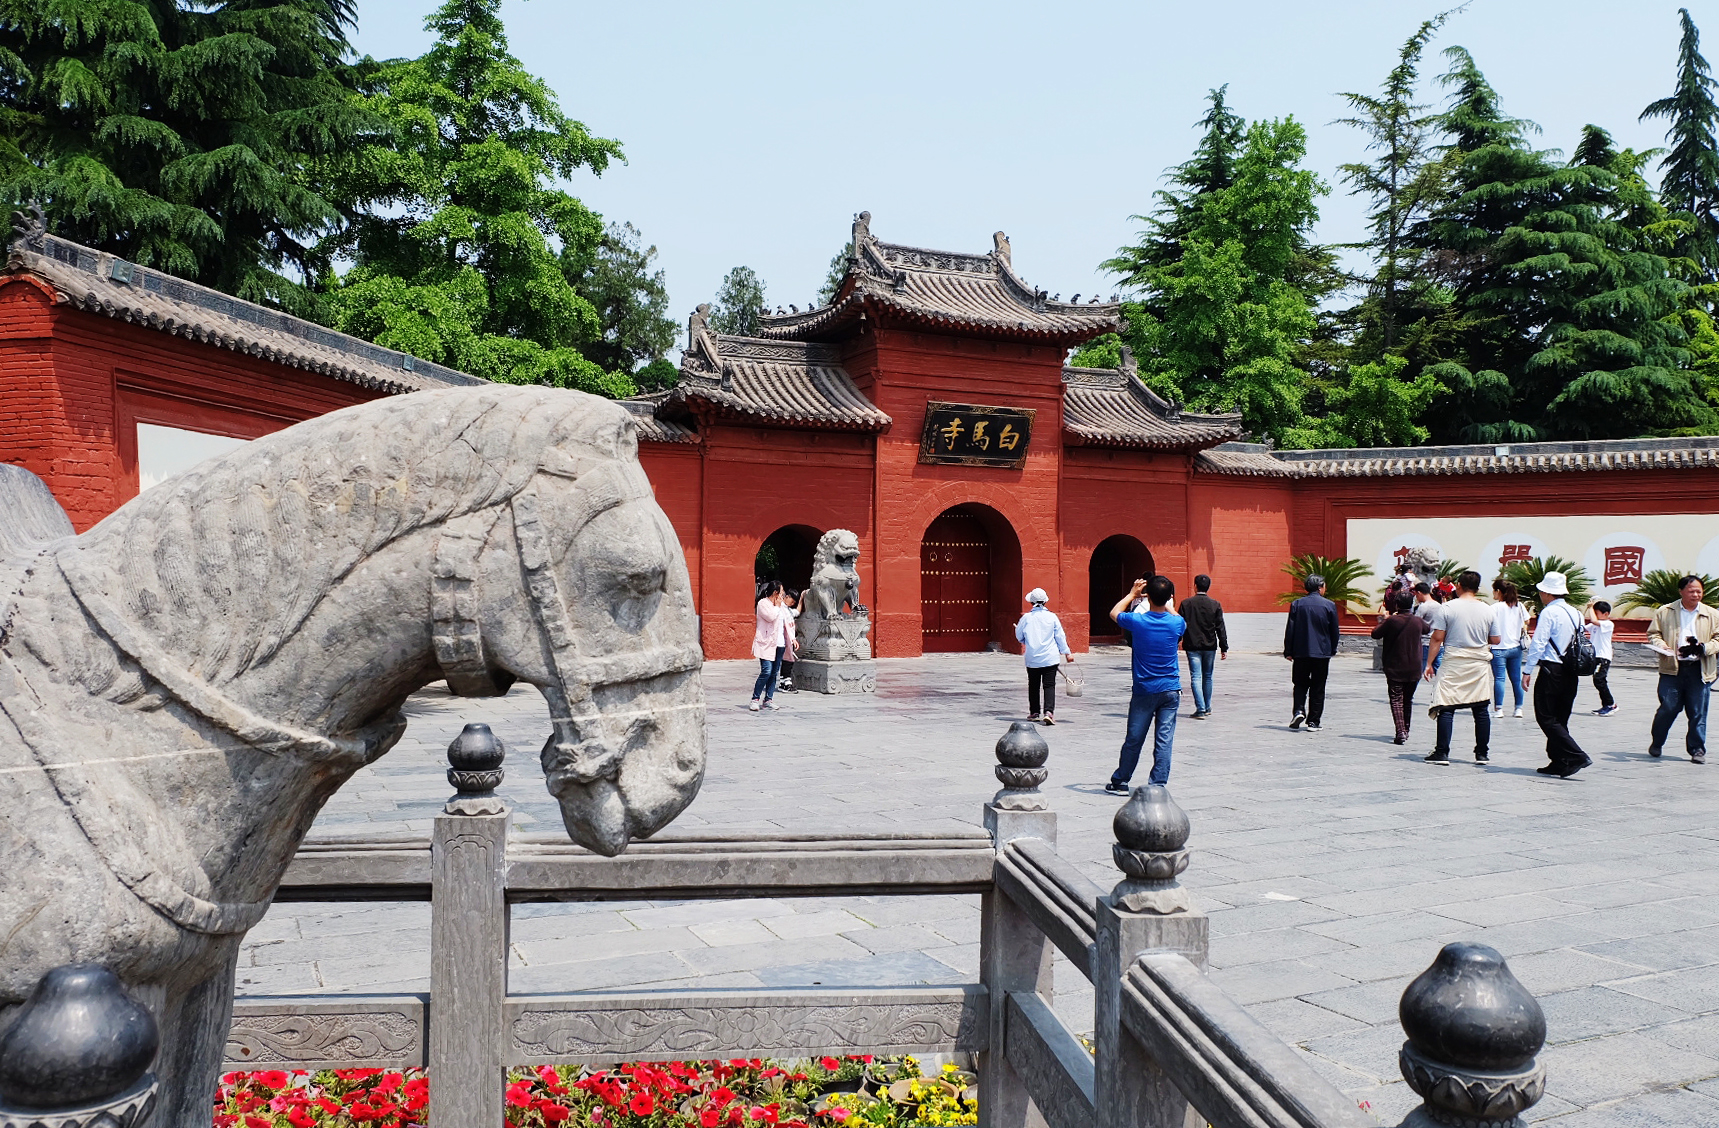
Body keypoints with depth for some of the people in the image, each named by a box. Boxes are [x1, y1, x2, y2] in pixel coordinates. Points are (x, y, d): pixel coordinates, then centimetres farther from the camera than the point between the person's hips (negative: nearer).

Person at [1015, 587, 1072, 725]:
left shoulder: (1026, 617, -3)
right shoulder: (1052, 617, -3)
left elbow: (1019, 637, 8)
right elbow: (1060, 637, 1)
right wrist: (1067, 653, 10)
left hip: (1032, 658, 1)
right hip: (1050, 658, -1)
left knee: (1033, 686, 14)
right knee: (1049, 685, -1)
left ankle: (1034, 713, 20)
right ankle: (1049, 711, -16)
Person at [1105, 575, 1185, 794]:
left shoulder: (1137, 621, -11)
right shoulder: (1177, 623, -7)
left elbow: (1114, 613, 11)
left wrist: (1132, 594, 21)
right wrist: (1167, 604, 27)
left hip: (1144, 691, -1)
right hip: (1170, 690, 1)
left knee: (1134, 740, 9)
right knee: (1164, 740, 2)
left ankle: (1120, 782, 22)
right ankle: (1158, 786, 3)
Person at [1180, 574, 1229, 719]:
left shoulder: (1186, 604, -4)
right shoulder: (1215, 605, -1)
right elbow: (1220, 628, 0)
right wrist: (1224, 647, 5)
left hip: (1192, 646, -2)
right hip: (1210, 646, 2)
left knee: (1196, 677, -3)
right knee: (1207, 677, 15)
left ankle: (1200, 709, -12)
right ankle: (1207, 708, 24)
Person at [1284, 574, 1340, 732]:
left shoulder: (1297, 604, -2)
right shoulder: (1329, 605, -4)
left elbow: (1290, 629, -2)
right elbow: (1334, 631, 2)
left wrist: (1288, 651, 4)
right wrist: (1332, 650, 16)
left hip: (1301, 652, 1)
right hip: (1322, 653, -1)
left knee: (1300, 684, 14)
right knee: (1317, 688, 7)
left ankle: (1299, 710, -8)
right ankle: (1313, 722, 7)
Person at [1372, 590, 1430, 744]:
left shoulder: (1392, 621, -14)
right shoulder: (1418, 621, -1)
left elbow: (1375, 634, -4)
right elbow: (1428, 628, 23)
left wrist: (1384, 620, 8)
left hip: (1395, 668, -4)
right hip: (1414, 669, 4)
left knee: (1396, 699, -4)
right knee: (1408, 700, 17)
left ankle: (1400, 731, -19)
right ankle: (1406, 730, 27)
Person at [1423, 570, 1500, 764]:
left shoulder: (1447, 607, -7)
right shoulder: (1487, 610, 3)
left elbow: (1437, 638, -9)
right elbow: (1495, 640, 7)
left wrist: (1430, 663, -3)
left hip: (1453, 663, -3)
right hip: (1480, 663, 3)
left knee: (1446, 708, -1)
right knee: (1481, 709, 10)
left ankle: (1442, 753, -3)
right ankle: (1482, 753, 15)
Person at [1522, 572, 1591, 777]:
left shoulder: (1549, 612, -11)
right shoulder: (1575, 613, 11)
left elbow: (1538, 643, -15)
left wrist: (1528, 670, -12)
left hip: (1551, 669, -8)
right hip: (1571, 672, 8)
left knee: (1546, 718, -3)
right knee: (1559, 720, 13)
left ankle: (1577, 756, -14)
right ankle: (1559, 762, 14)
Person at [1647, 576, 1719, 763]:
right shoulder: (1664, 612, 7)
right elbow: (1653, 634, 9)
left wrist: (1702, 647, -11)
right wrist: (1661, 646, -12)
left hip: (1699, 671, 1)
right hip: (1672, 669, -1)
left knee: (1698, 713, 2)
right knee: (1667, 709, -1)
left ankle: (1697, 749, 13)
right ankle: (1656, 744, 18)